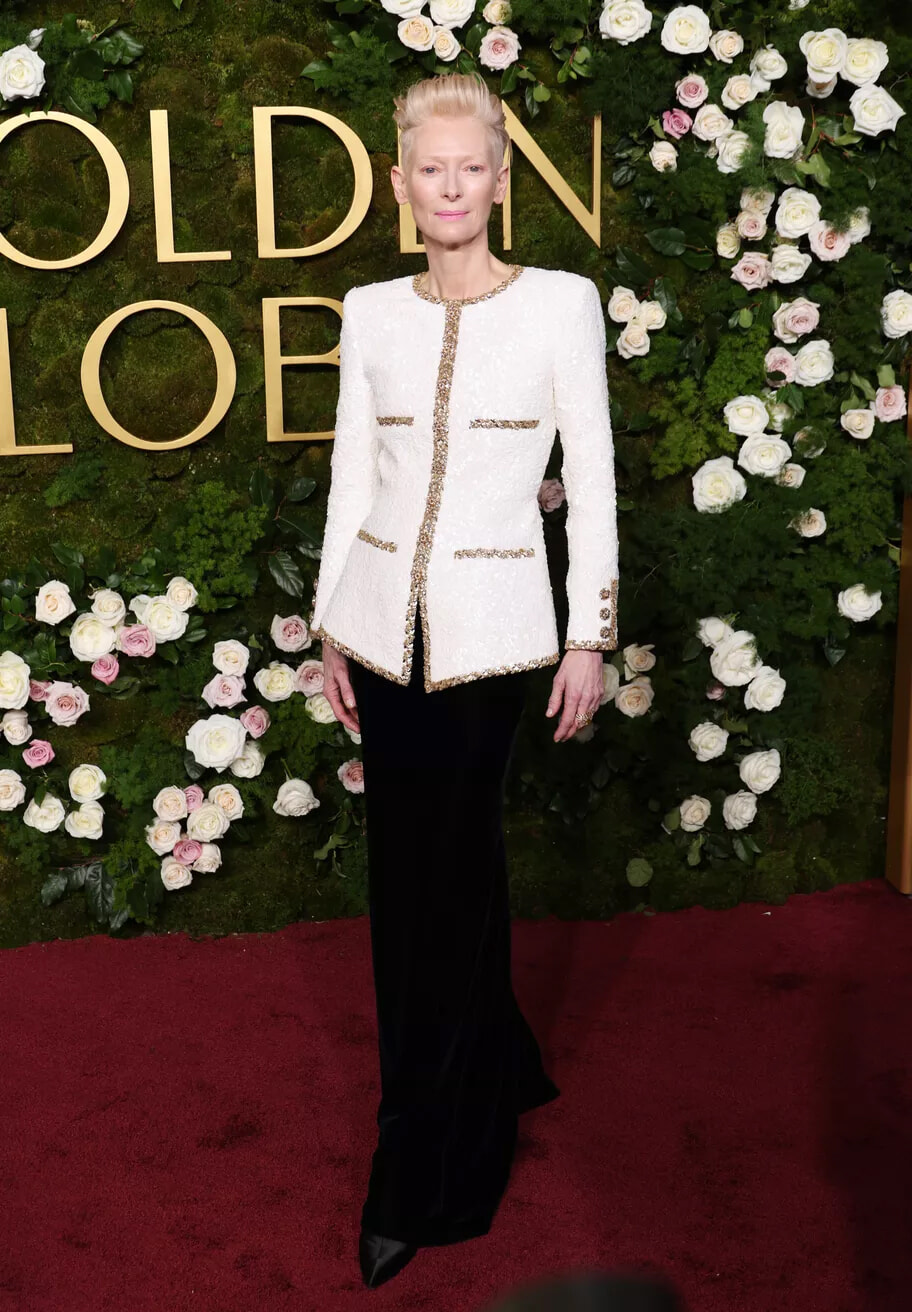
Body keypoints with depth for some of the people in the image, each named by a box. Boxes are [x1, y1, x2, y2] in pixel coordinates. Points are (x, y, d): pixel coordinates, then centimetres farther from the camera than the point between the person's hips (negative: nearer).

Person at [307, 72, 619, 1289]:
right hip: (384, 619, 4)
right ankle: (496, 1070, 35)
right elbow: (351, 476, 10)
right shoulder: (371, 312, 6)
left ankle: (424, 1179, 16)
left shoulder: (560, 304, -3)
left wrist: (590, 638, -4)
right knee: (415, 874, 9)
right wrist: (331, 626, 9)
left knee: (442, 883, 0)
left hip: (490, 624, -4)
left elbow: (592, 478, -2)